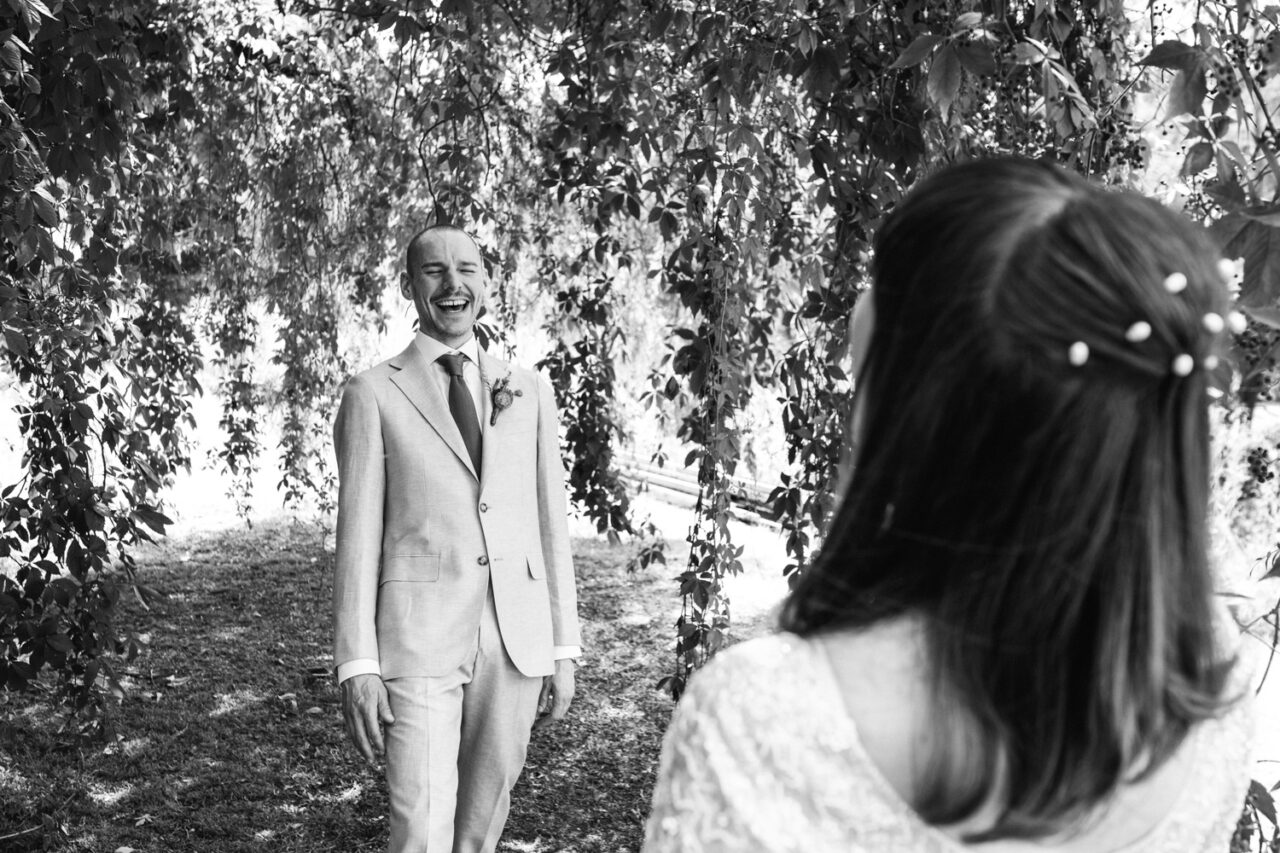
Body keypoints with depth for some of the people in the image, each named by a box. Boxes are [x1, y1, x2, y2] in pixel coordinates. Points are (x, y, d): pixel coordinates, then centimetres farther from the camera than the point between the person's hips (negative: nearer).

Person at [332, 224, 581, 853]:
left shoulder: (529, 392, 11)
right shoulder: (373, 394, 1)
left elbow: (549, 524, 11)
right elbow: (357, 537, -2)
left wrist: (564, 648, 8)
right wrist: (356, 667, -7)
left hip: (517, 641, 3)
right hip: (418, 642, -3)